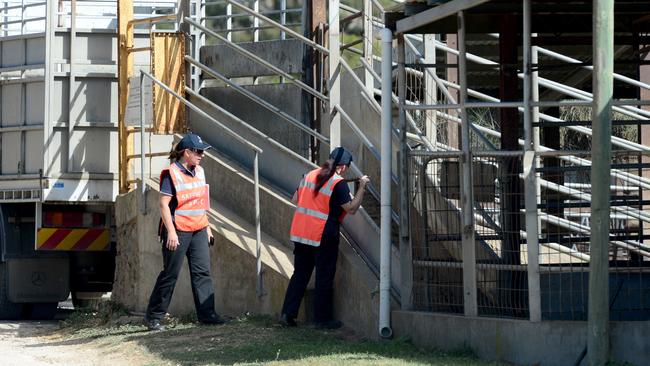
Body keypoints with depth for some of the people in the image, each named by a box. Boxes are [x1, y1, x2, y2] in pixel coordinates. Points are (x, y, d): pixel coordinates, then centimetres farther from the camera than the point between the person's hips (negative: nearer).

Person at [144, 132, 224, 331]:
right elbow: (164, 203, -14)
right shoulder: (171, 173, -11)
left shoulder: (198, 172, 13)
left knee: (202, 272, 0)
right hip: (178, 231, -7)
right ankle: (153, 317, 7)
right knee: (170, 274, -2)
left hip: (198, 231, 7)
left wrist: (207, 227, 19)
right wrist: (171, 232, -19)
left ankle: (207, 314, 0)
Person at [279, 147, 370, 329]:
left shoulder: (309, 175, 8)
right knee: (324, 278, 5)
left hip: (300, 233, 6)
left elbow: (295, 199, 15)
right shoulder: (338, 184, -12)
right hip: (324, 237, -6)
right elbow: (351, 209, -13)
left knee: (300, 274, 13)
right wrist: (362, 187, -6)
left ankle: (288, 314, 8)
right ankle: (322, 318, 9)